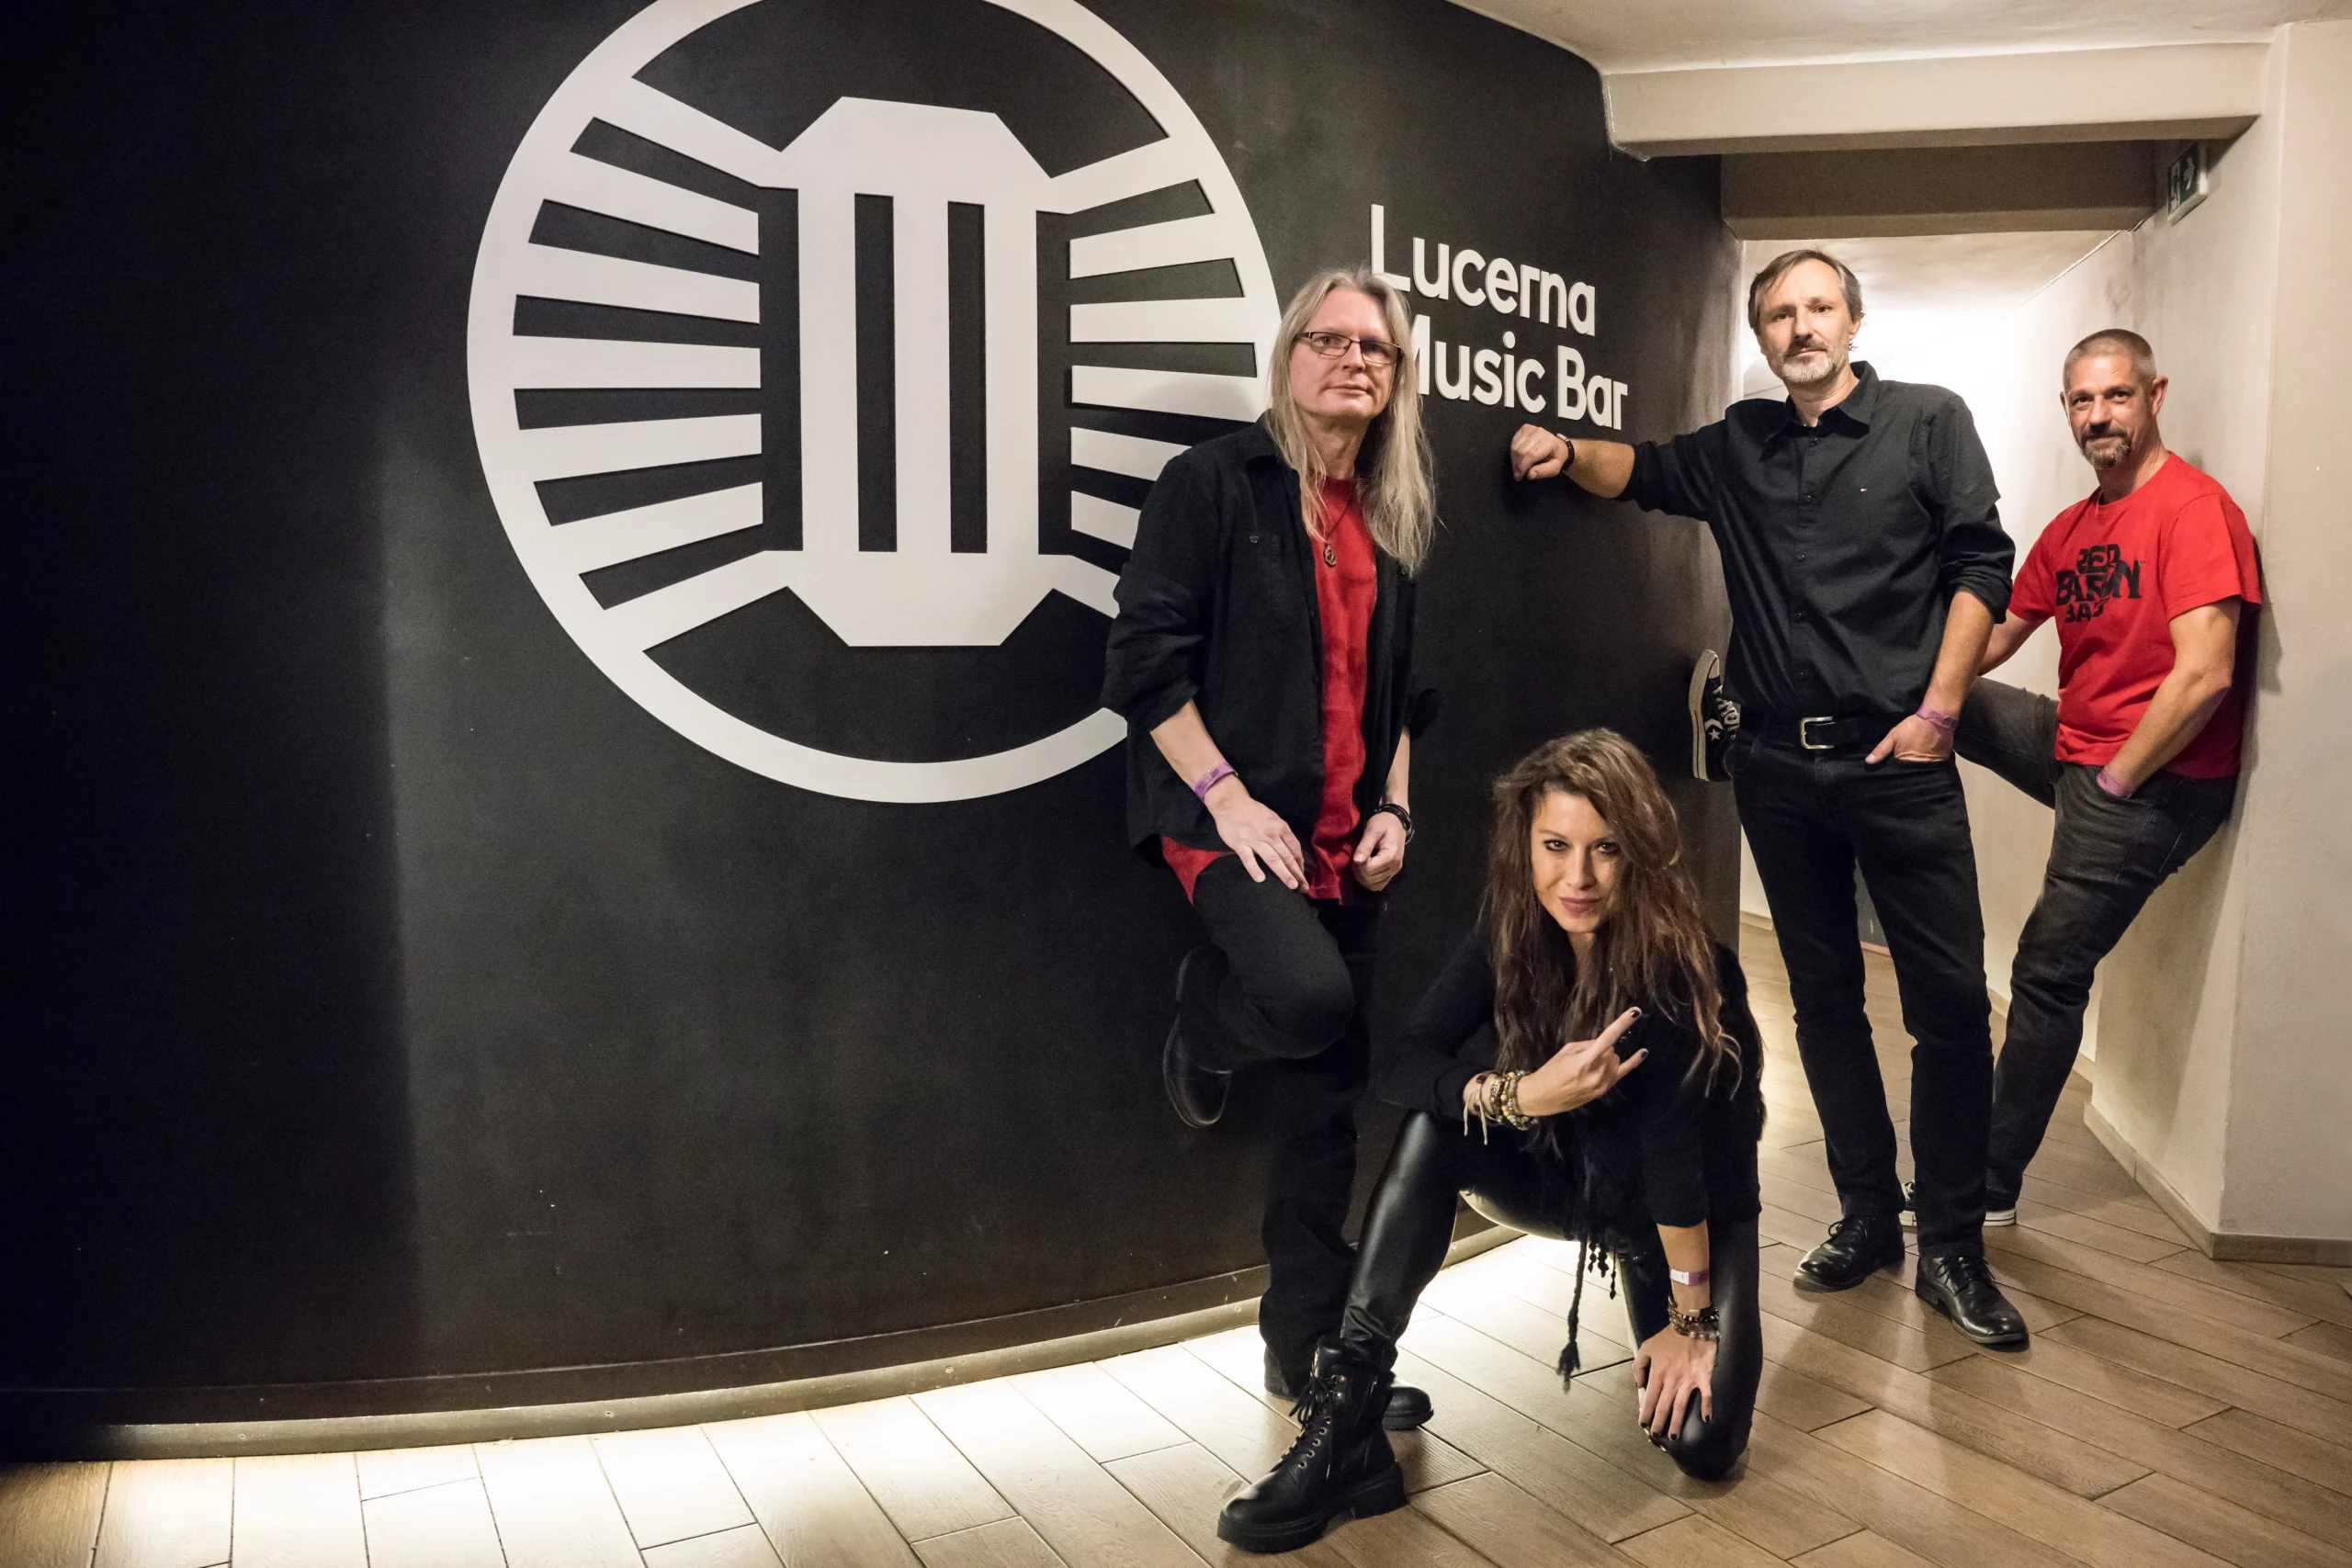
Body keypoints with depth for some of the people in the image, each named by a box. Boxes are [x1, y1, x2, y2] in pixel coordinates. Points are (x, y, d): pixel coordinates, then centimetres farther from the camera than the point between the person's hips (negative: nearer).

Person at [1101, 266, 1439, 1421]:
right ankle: (1204, 1019, 7)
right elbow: (1146, 656, -10)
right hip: (1232, 819, -6)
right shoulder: (1213, 480, -3)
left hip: (1344, 839, 6)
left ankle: (1310, 1346, 21)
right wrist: (1226, 797, -17)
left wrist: (1394, 808, 5)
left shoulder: (1393, 519, 15)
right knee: (1308, 994, -32)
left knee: (1327, 1096, 8)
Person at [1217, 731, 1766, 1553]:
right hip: (1562, 1171, 3)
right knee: (1434, 1125, -26)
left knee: (1699, 1440, -19)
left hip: (1693, 1204, -2)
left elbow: (1676, 1145, -27)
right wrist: (1525, 1093, -40)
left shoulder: (1677, 962, -29)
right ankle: (1344, 1425, -25)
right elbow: (1402, 1066, -24)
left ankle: (1647, 1298, 15)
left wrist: (1688, 1320, -21)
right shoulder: (1511, 932, -18)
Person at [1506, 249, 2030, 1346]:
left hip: (1898, 761, -3)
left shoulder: (1927, 421, 3)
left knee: (1949, 1001, -3)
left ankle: (1951, 1247, 11)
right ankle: (1867, 1215, 24)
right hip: (1778, 765, 4)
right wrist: (1567, 452, -4)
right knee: (1824, 997, 10)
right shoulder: (1739, 446, 13)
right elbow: (1647, 472, 19)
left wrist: (1939, 708, -10)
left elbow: (1980, 562, -2)